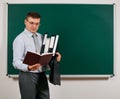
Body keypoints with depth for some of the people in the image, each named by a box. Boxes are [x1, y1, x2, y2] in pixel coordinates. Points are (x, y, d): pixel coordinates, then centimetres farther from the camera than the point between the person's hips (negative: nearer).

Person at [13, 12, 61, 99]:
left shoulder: (41, 37, 12)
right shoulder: (20, 39, -8)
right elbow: (16, 62, -15)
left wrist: (55, 56, -6)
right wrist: (28, 67, -35)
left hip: (42, 75, 6)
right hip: (28, 76, -5)